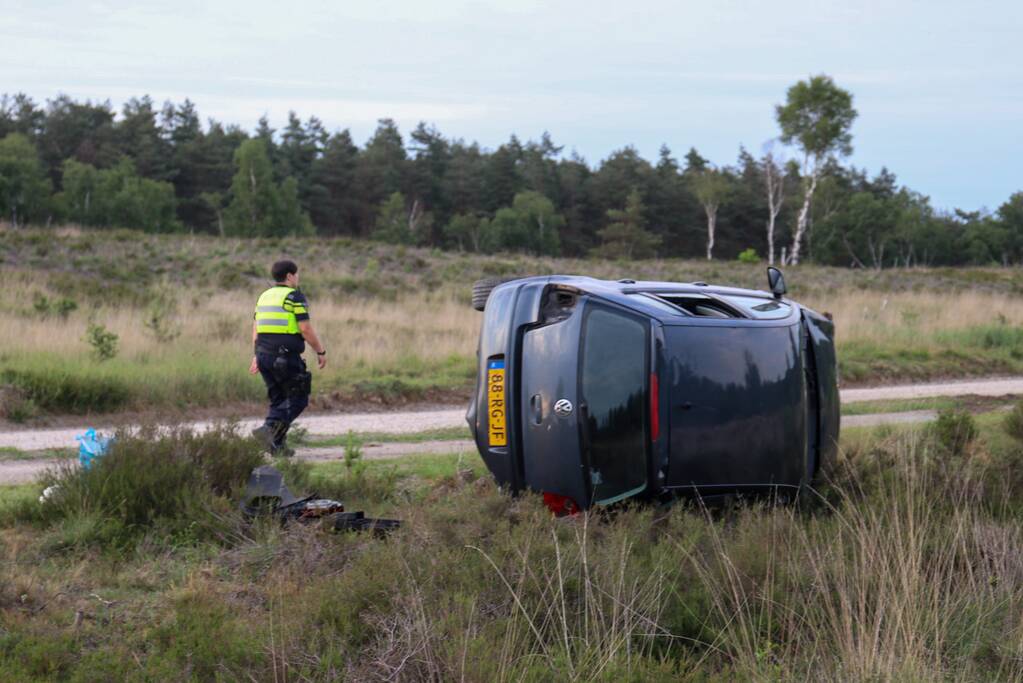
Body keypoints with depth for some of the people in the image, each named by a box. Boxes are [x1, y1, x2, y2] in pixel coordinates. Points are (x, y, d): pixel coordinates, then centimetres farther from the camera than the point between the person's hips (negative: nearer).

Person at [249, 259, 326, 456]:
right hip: (286, 356, -7)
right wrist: (321, 352, -3)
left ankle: (277, 445, 9)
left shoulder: (264, 296, 15)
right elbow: (305, 329, -12)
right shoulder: (294, 296, -7)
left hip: (264, 354, 8)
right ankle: (270, 429, -19)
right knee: (297, 398, 0)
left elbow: (255, 329, 15)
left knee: (278, 399, 14)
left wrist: (257, 355, 19)